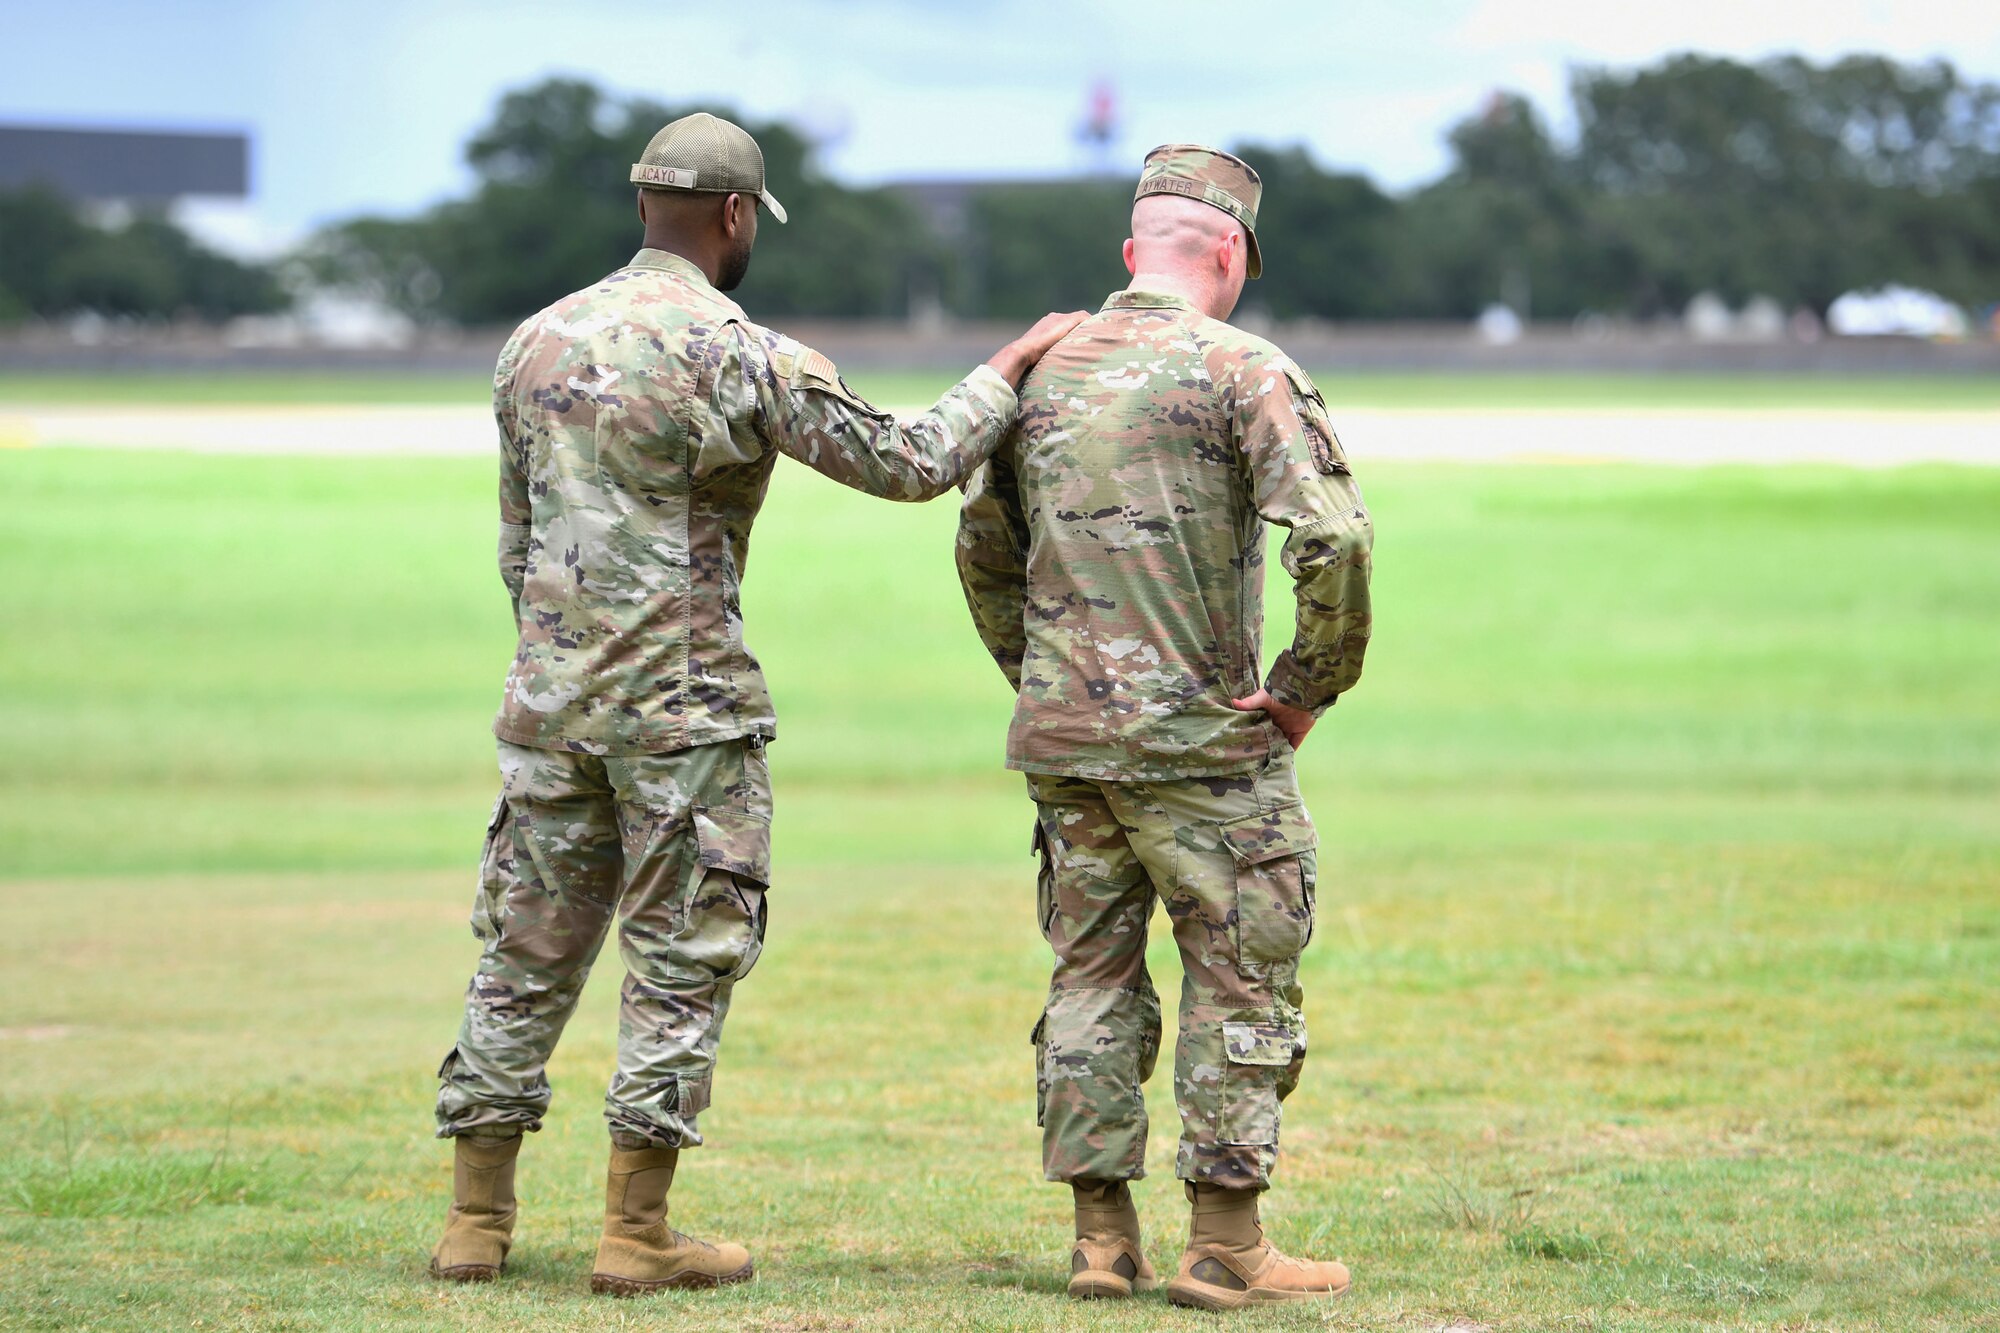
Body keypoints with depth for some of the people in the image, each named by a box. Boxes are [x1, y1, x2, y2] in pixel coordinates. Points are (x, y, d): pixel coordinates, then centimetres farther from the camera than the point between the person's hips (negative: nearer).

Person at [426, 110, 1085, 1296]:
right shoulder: (745, 359, -12)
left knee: (529, 954, 11)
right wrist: (1013, 367, 6)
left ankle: (478, 1222, 12)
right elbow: (910, 465, -7)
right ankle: (638, 1234, 1)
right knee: (681, 966, 1)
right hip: (685, 705, -6)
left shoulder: (539, 342, 8)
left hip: (550, 700, 6)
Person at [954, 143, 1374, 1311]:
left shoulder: (1047, 372, 10)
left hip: (1061, 736, 6)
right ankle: (1227, 1246, 1)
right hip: (1198, 737, -6)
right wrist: (1310, 688, -9)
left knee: (1093, 976, 11)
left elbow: (983, 549, 20)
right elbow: (1335, 539, -20)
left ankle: (1103, 1241, 11)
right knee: (1240, 980, 2)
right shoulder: (1244, 371, -10)